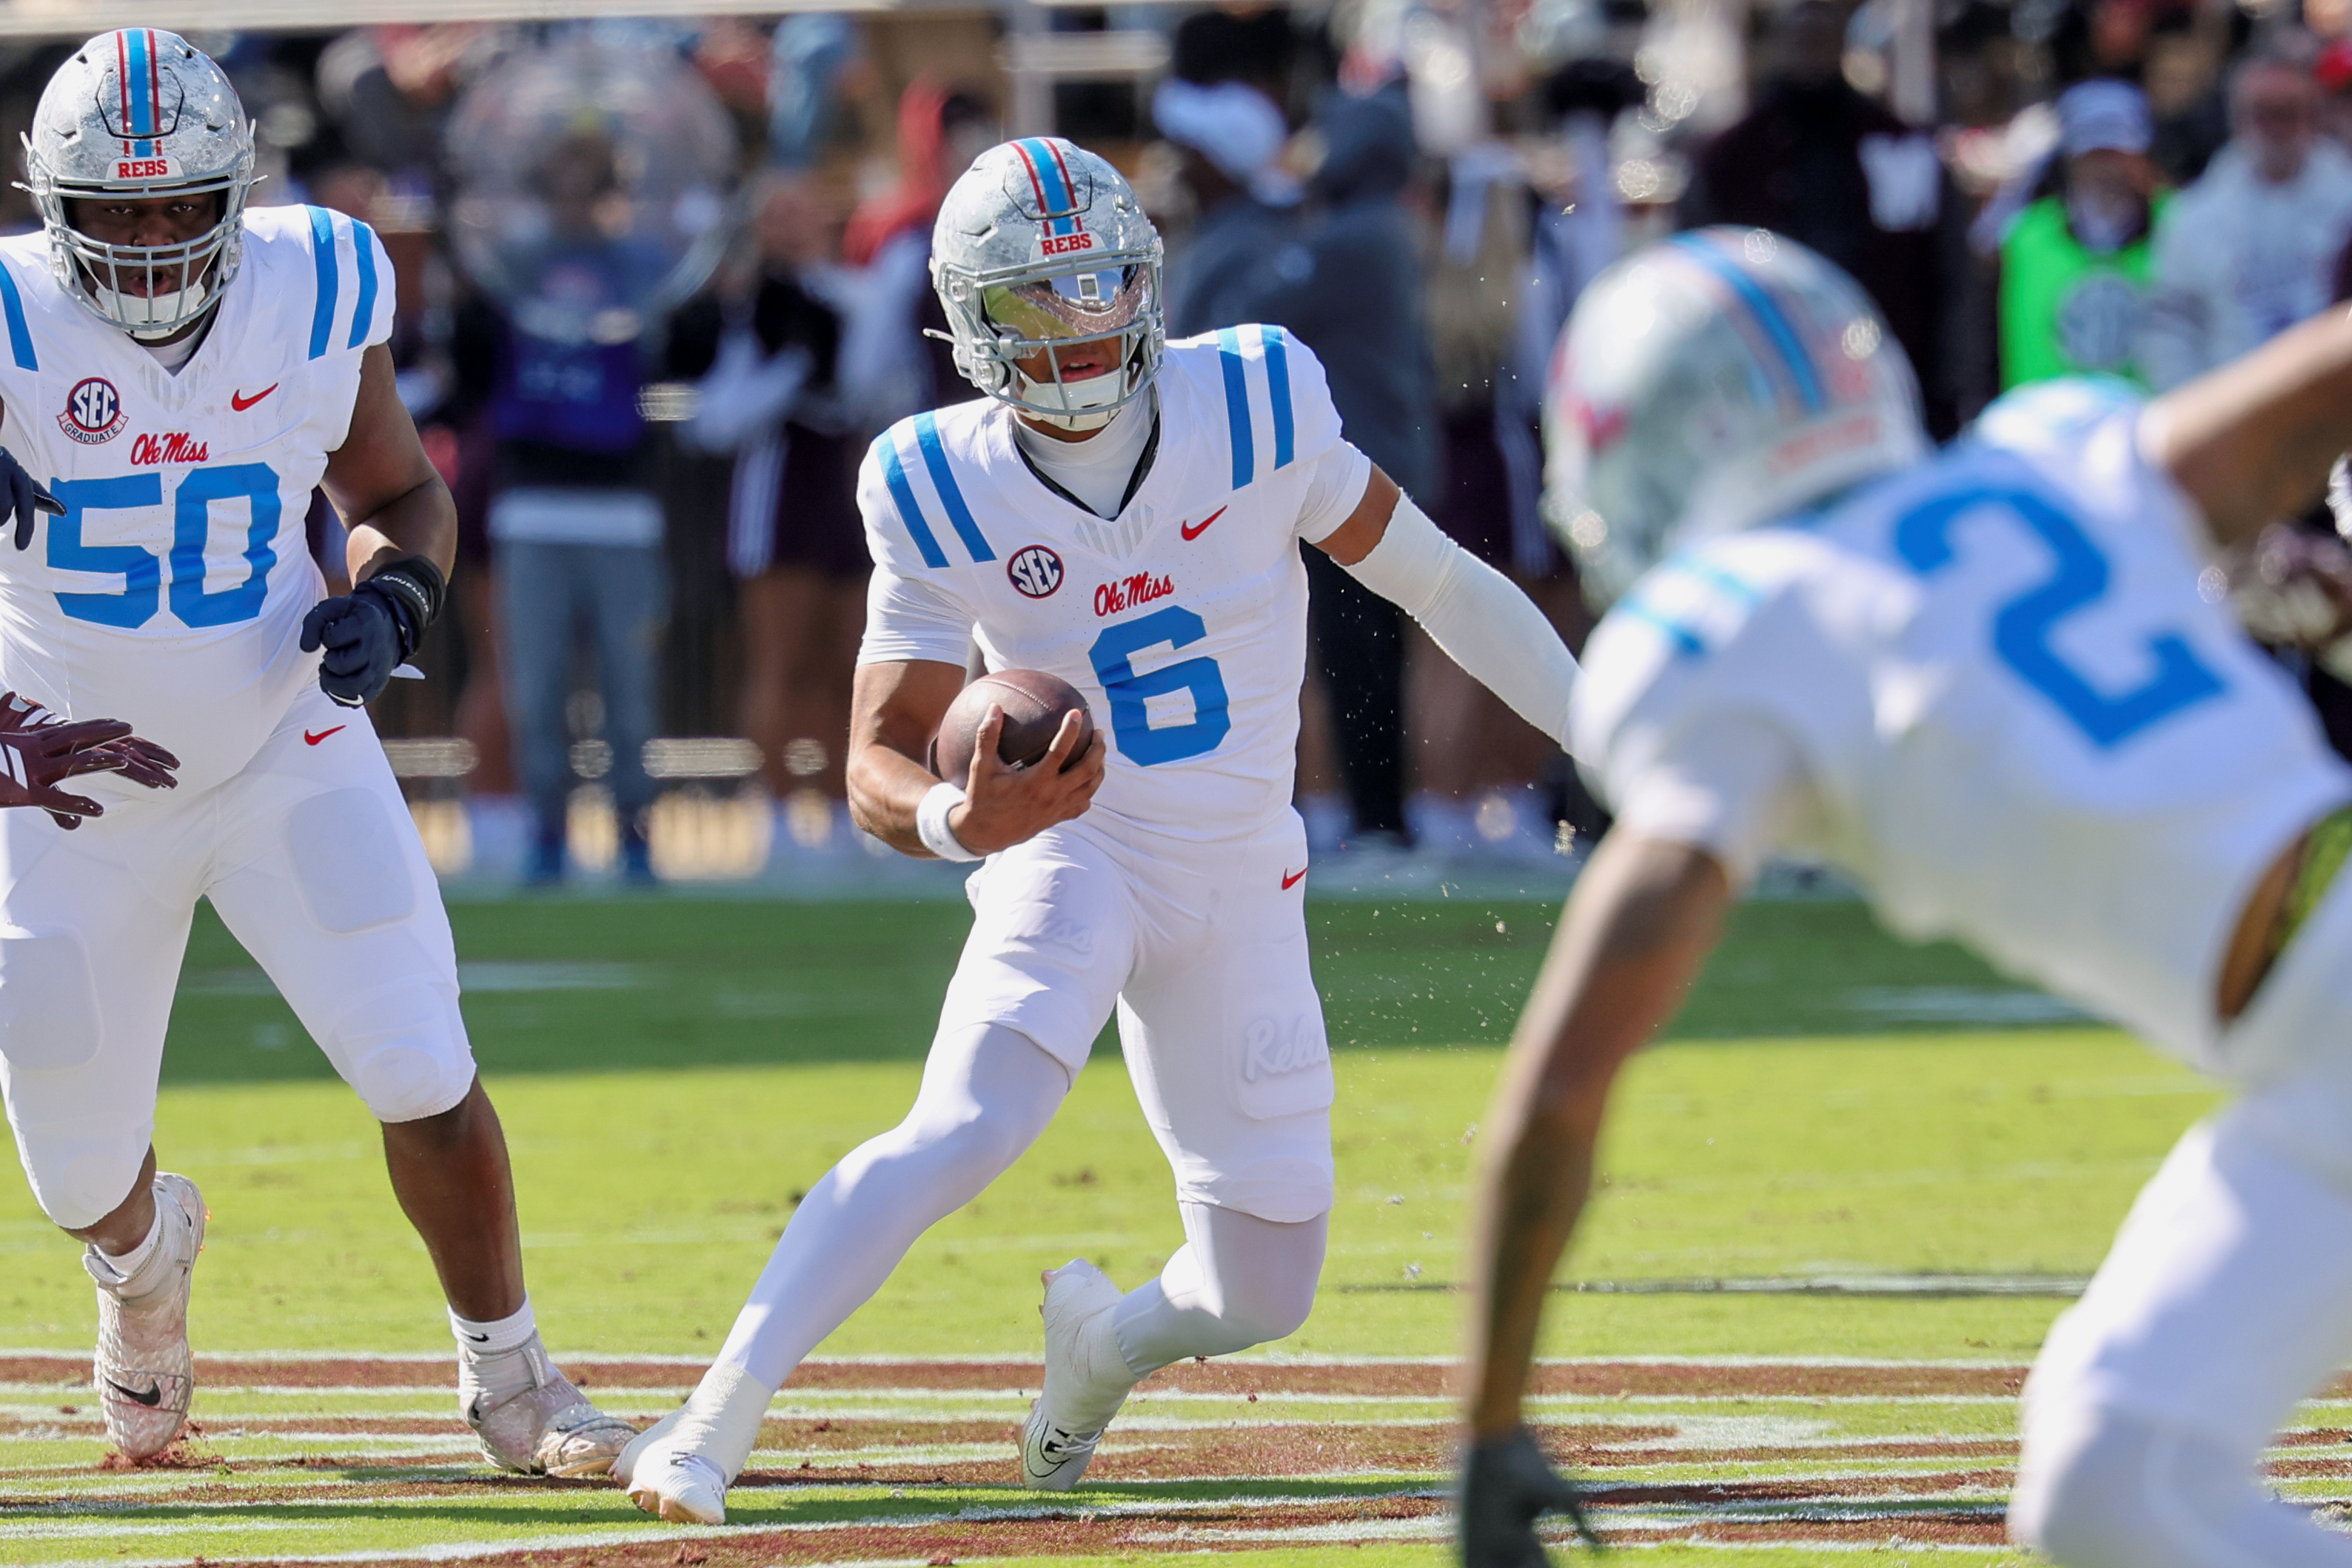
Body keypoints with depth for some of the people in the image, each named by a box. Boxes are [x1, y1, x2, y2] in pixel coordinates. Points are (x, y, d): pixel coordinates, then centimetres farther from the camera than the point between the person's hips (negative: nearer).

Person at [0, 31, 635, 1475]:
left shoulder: (315, 297, -10)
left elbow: (403, 495, 6)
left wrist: (391, 599, -15)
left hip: (284, 755, 1)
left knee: (423, 1077, -13)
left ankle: (508, 1376, 10)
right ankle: (144, 1248, 46)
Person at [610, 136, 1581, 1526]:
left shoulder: (1254, 402, -13)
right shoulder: (940, 491, -15)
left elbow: (1437, 581, -1)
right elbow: (880, 763, -15)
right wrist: (955, 819, -39)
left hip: (1244, 888, 3)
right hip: (1068, 849, -3)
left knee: (1260, 1297, 5)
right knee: (967, 1129, -31)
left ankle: (1108, 1335, 40)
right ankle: (717, 1417, -29)